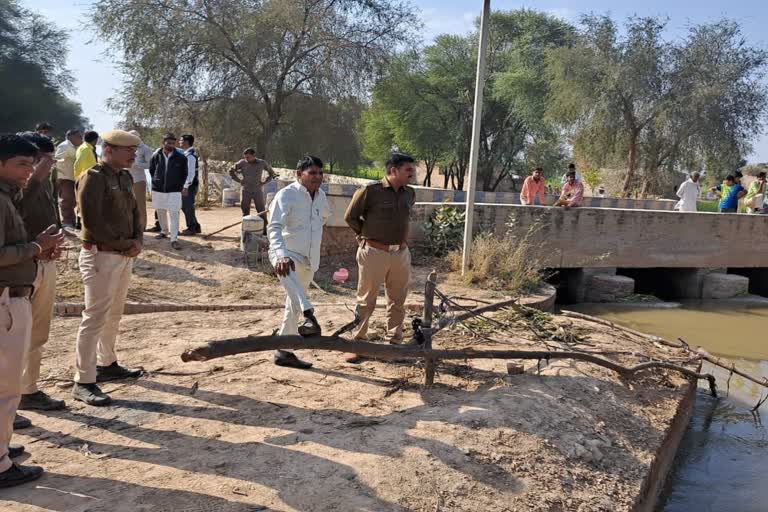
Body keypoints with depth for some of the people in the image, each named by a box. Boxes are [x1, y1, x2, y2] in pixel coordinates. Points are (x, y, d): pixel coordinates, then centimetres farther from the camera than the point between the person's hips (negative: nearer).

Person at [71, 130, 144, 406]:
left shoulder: (125, 177, 12)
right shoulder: (93, 178, -15)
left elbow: (134, 212, 16)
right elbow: (93, 222, -21)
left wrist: (137, 240, -3)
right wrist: (125, 244, -14)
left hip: (125, 255, 9)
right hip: (101, 256, -9)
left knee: (114, 314, 19)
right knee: (95, 318, -5)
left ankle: (107, 364, 34)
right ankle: (84, 382, 3)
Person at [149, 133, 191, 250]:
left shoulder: (181, 157, -5)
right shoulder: (156, 156, -1)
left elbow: (186, 173, 4)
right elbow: (151, 170, 14)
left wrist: (184, 186, 1)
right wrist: (156, 181, 11)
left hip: (174, 191, -3)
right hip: (158, 190, 3)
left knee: (174, 214, -8)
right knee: (160, 213, 16)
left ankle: (174, 239, -5)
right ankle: (164, 231, 37)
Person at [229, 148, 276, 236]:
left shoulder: (262, 163, -1)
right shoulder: (242, 163, -2)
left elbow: (271, 173, 14)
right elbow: (231, 171, 11)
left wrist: (264, 182, 2)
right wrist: (239, 180, 1)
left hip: (258, 191, -1)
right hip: (245, 191, 1)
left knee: (261, 211, -4)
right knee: (245, 211, 5)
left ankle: (264, 230, 1)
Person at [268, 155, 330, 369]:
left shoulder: (321, 196, 7)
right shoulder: (286, 195, -14)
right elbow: (274, 227, -28)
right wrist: (281, 254, -44)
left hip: (309, 260, 7)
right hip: (286, 255, -7)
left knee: (293, 306, 15)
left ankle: (284, 351, 26)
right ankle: (309, 316, -60)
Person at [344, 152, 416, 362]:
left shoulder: (410, 194, 7)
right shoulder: (370, 191, -10)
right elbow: (350, 217, -1)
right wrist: (368, 234, 6)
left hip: (401, 254, 5)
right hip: (374, 252, -5)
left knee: (398, 301, 12)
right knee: (366, 301, 4)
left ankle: (395, 342, 25)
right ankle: (358, 343, 14)